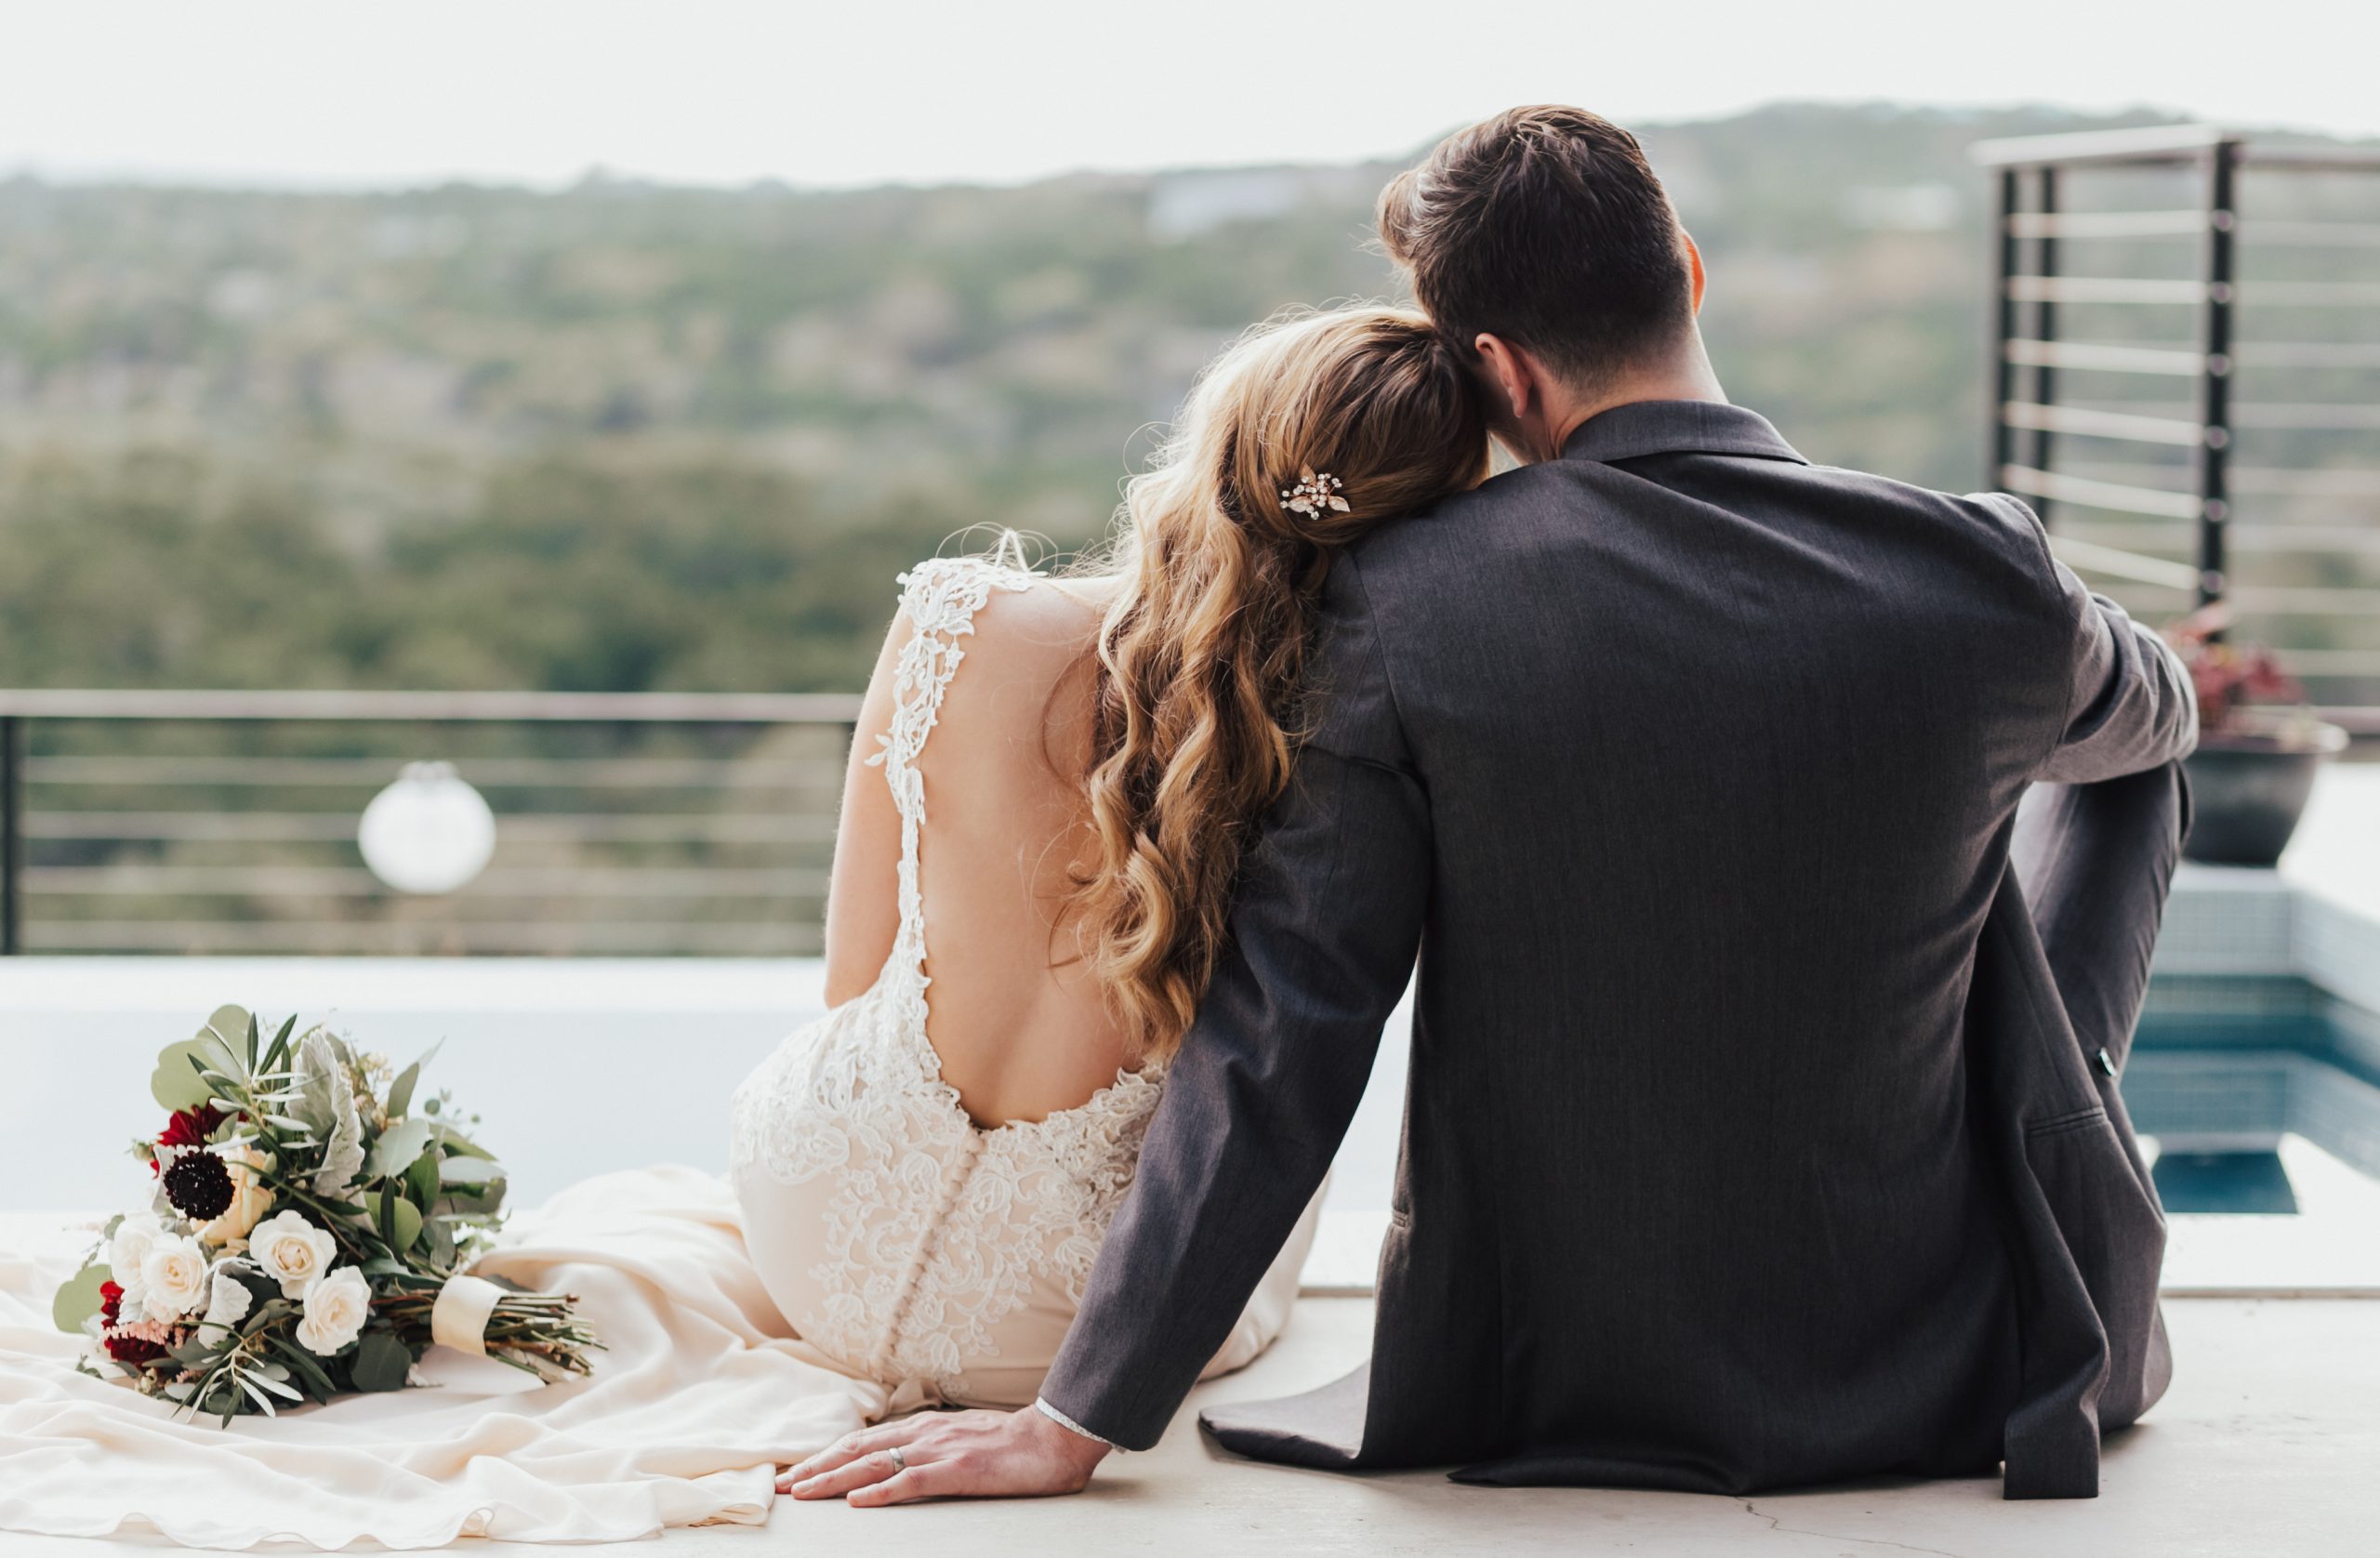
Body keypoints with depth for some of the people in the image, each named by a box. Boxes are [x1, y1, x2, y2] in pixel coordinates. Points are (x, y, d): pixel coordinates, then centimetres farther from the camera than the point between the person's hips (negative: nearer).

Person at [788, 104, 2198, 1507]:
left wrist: (1079, 1424, -7)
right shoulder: (1983, 578, -14)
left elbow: (1278, 1041, -15)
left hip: (1551, 1388, 1)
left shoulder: (1406, 602, -17)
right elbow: (2158, 715, 11)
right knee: (2109, 775, 26)